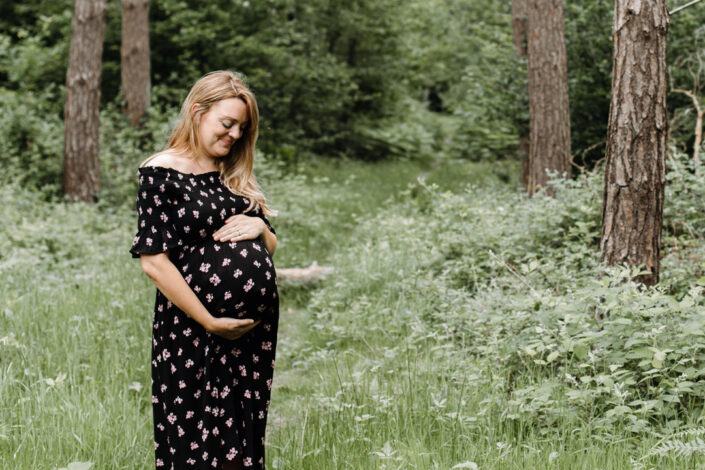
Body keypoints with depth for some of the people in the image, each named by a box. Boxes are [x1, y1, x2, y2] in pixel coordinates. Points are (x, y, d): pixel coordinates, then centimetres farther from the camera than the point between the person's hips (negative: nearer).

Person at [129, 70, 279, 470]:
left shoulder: (236, 176, 14)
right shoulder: (161, 173, -6)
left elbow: (270, 249, 20)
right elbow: (154, 261, -13)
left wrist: (259, 228, -4)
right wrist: (210, 322, -14)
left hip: (257, 328, 6)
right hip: (195, 333, -6)